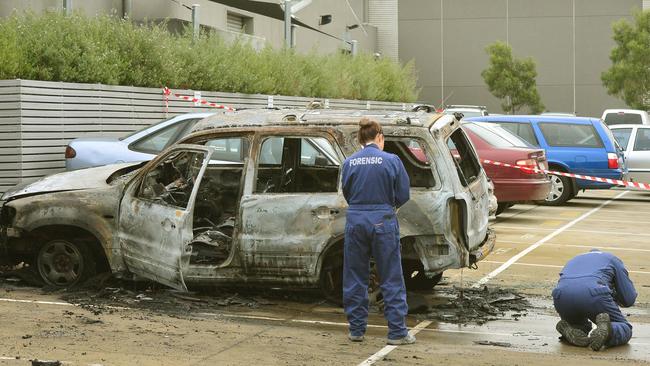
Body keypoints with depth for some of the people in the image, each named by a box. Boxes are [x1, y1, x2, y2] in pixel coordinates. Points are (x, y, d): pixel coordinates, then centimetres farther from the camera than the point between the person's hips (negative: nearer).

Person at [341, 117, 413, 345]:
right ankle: (397, 332, 8)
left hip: (355, 221, 2)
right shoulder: (391, 161, -6)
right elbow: (403, 195, -1)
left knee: (355, 278, 13)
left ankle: (356, 330, 18)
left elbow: (347, 194, 10)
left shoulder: (349, 162, 1)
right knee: (391, 279, 6)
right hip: (383, 222, -2)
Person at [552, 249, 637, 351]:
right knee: (625, 329, 16)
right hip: (594, 294, -4)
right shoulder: (613, 259, 31)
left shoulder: (574, 260, 41)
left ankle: (570, 330, -2)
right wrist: (613, 294, 44)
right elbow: (629, 300, 22)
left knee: (580, 326, 35)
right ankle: (605, 329, -19)